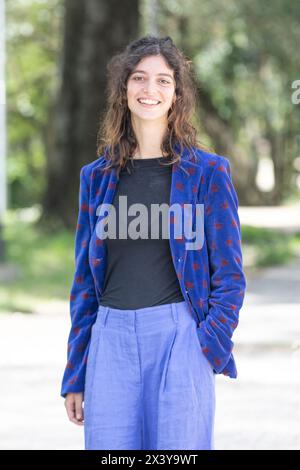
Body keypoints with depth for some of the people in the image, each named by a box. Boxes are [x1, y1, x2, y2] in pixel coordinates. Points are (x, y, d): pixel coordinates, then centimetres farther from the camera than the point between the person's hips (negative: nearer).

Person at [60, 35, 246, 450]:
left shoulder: (208, 172, 2)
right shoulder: (97, 176, 11)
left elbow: (230, 276, 2)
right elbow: (85, 280, 14)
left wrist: (208, 348, -10)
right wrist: (75, 376, 11)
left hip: (179, 336, -3)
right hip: (112, 338, 3)